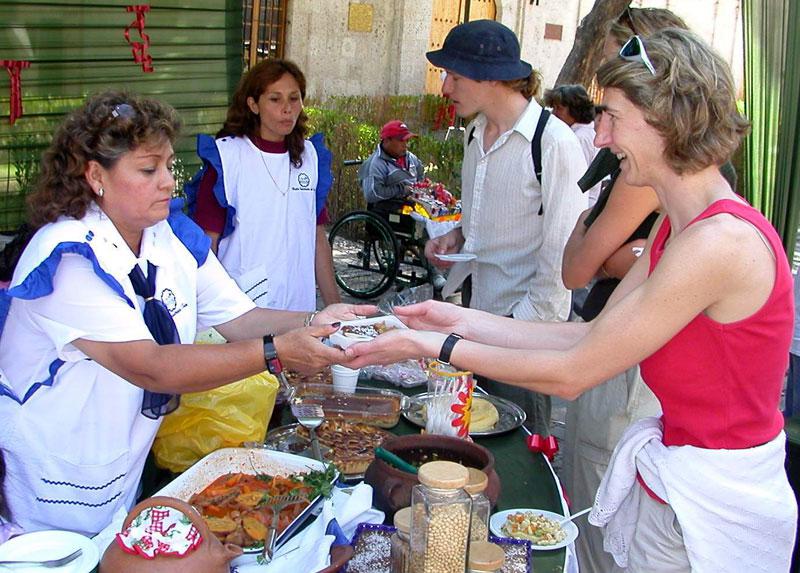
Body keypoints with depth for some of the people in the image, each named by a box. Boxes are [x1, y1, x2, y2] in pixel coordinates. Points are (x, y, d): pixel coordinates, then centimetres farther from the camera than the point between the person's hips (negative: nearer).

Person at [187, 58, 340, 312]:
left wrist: (335, 308, 10)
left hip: (299, 308, 4)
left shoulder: (311, 156, 8)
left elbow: (318, 238, 12)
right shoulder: (225, 157, -7)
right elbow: (206, 244, -7)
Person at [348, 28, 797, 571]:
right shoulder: (676, 225, 6)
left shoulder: (719, 241, -27)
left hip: (708, 509, -8)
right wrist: (460, 320, 1)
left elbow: (574, 373, -23)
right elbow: (591, 335, 4)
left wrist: (435, 346, -15)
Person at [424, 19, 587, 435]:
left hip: (523, 322, -7)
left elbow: (563, 250, -15)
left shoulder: (554, 143, -16)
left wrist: (529, 321, -15)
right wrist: (457, 235, 5)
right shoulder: (475, 134, 10)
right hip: (475, 307, 7)